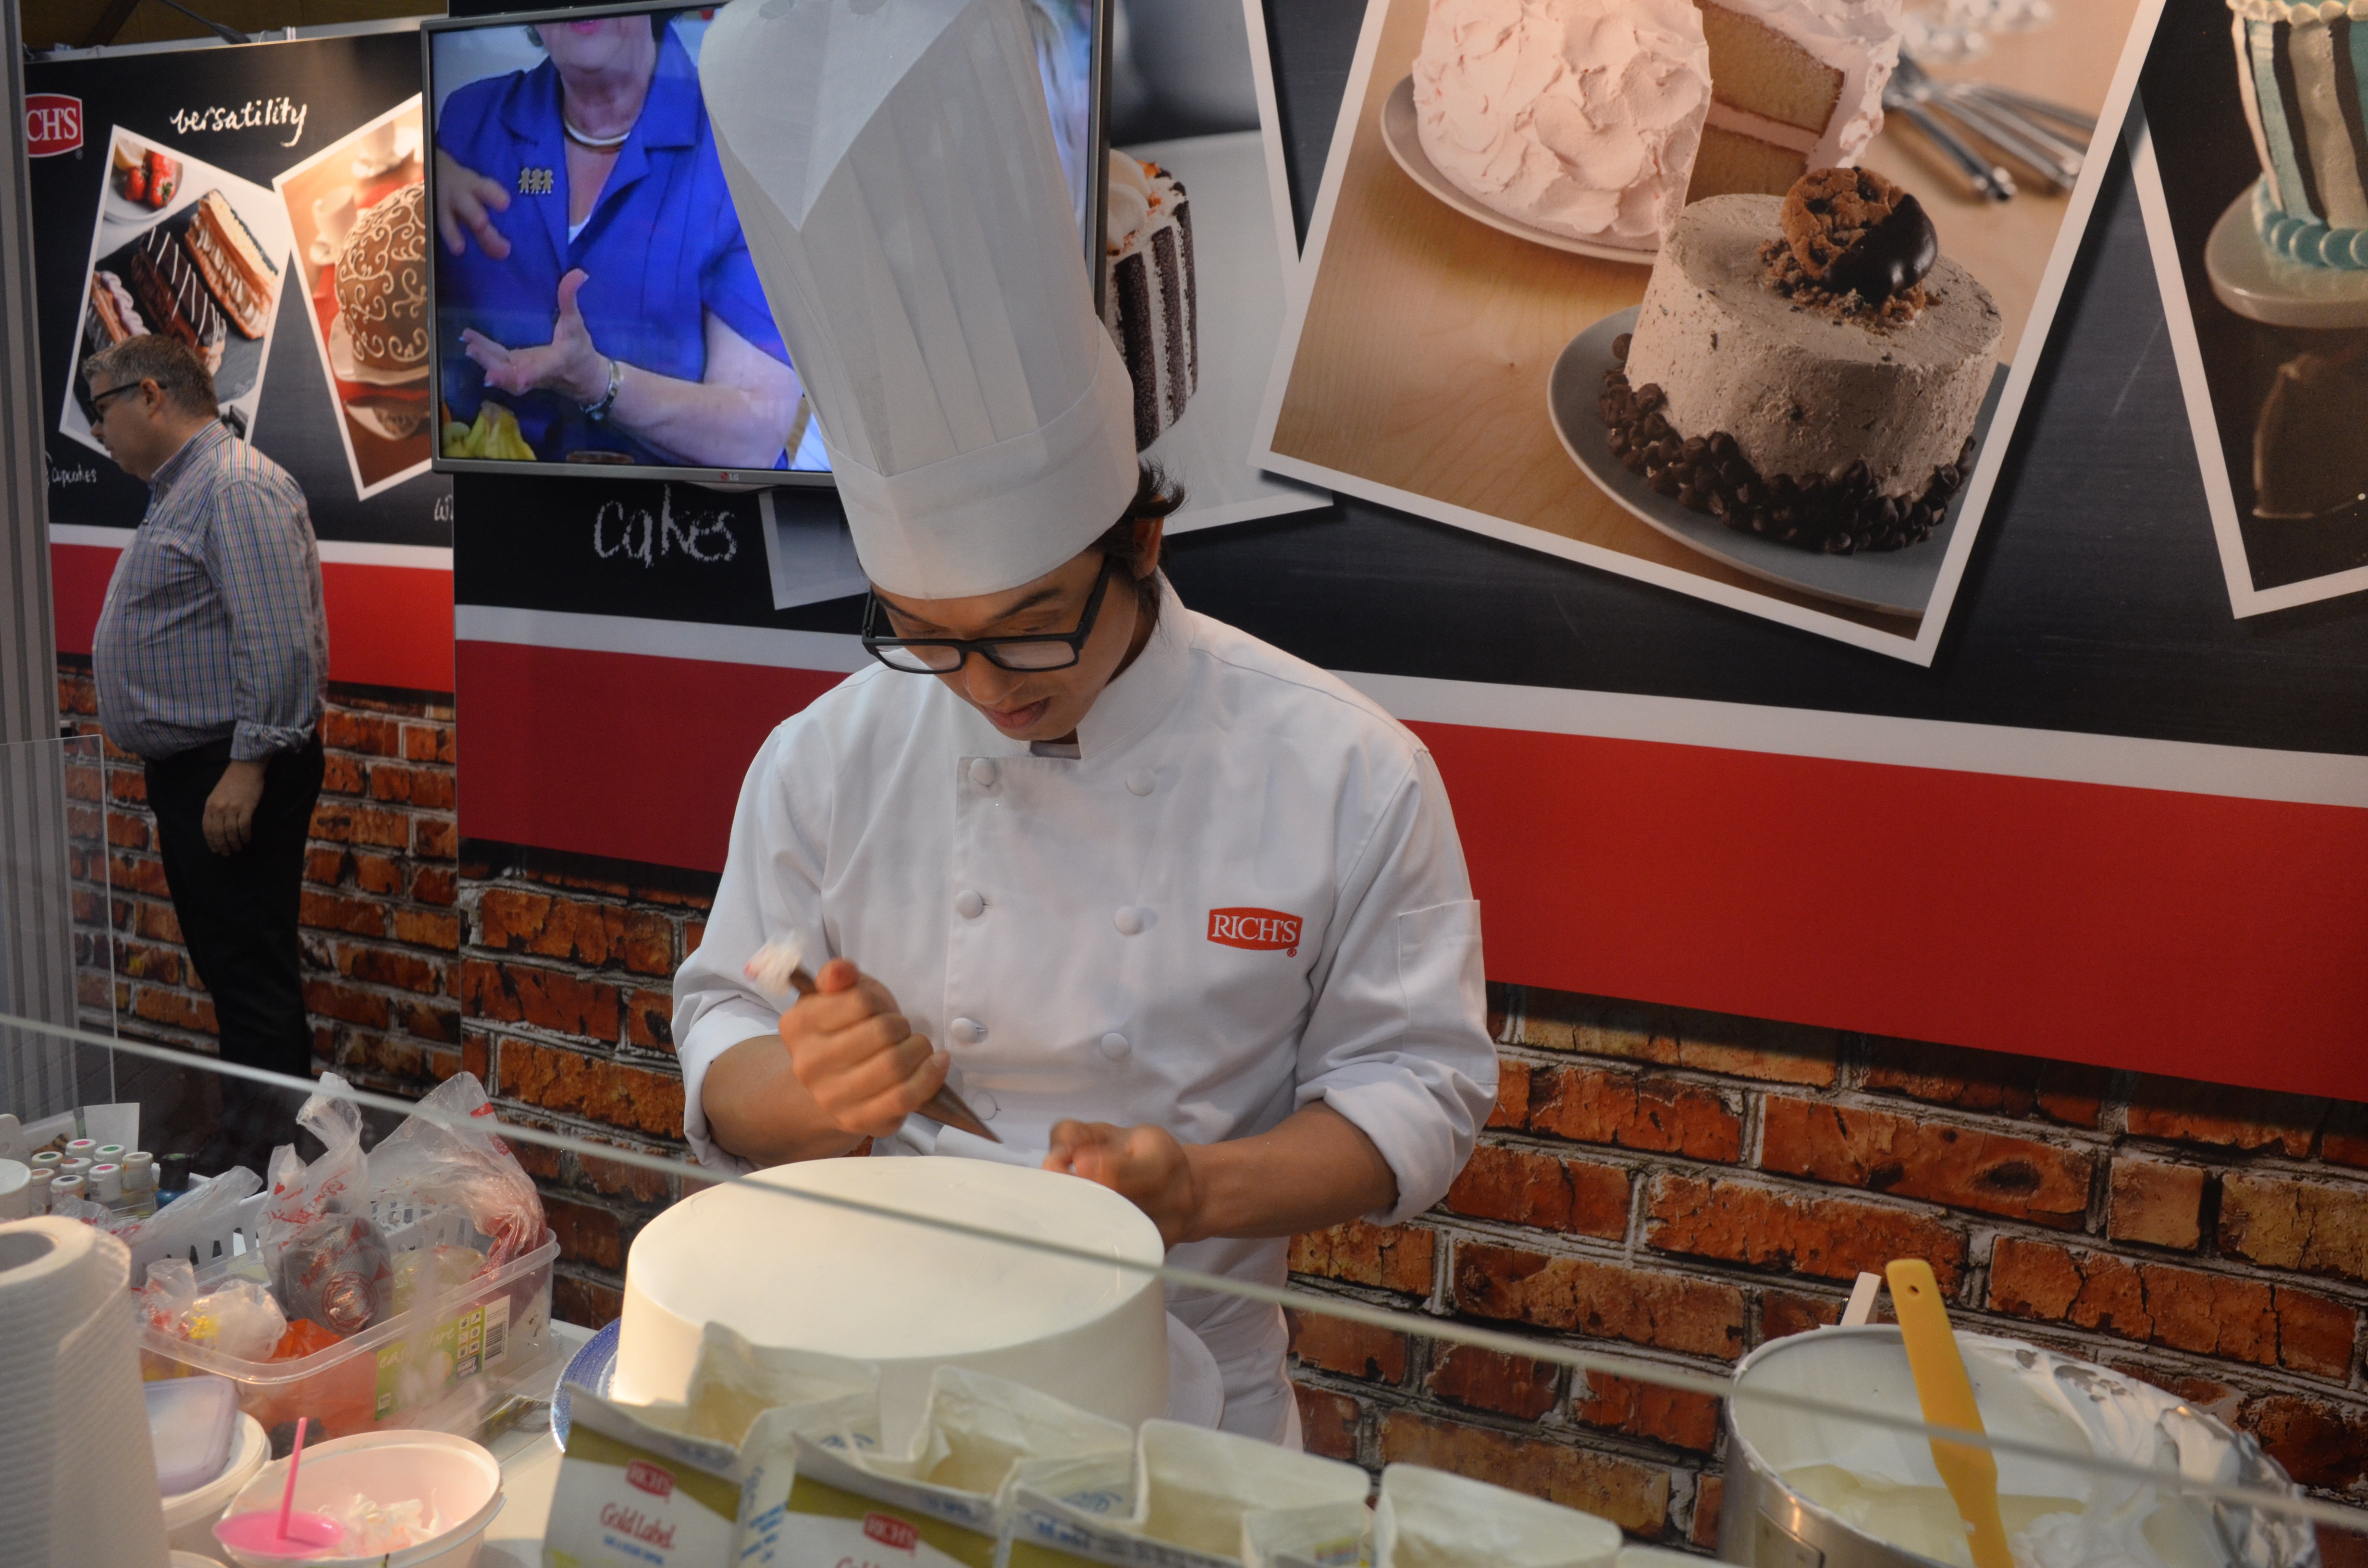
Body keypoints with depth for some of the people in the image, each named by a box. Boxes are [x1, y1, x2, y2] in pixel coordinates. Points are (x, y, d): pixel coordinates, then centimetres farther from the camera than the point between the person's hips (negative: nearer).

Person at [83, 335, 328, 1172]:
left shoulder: (238, 489, -15)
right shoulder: (178, 490, 19)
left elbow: (278, 644, -24)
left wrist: (248, 765, -25)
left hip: (234, 777, -11)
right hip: (188, 771, 11)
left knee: (251, 971, -5)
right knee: (227, 965, 16)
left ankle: (257, 1156, 2)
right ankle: (245, 1131, 26)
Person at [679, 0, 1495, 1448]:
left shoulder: (1344, 774, -9)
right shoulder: (828, 760, -4)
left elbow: (1414, 1085, -3)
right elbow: (725, 1065, 1)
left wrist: (1206, 1192, -20)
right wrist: (810, 1094, -21)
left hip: (1183, 1383, -2)